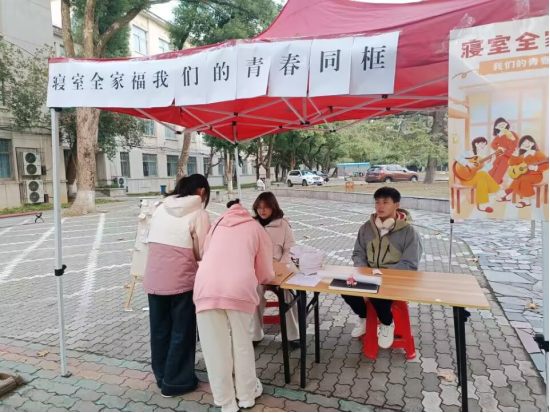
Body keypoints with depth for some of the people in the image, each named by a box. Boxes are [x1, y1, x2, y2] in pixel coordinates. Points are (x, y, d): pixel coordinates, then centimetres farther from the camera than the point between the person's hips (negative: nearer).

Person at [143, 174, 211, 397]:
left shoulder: (161, 208, 10)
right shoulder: (198, 213, -7)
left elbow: (150, 240, 14)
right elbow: (202, 252, -6)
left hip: (153, 278, 6)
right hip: (180, 279, -6)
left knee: (159, 329, 20)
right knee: (182, 331, 11)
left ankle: (162, 376, 37)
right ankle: (176, 382, 24)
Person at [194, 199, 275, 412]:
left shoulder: (218, 224, 28)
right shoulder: (256, 228, 22)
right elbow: (266, 274, 23)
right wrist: (257, 277, 46)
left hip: (206, 286, 2)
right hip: (238, 288, -1)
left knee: (215, 347, 14)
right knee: (242, 342, 19)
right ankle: (247, 395, 36)